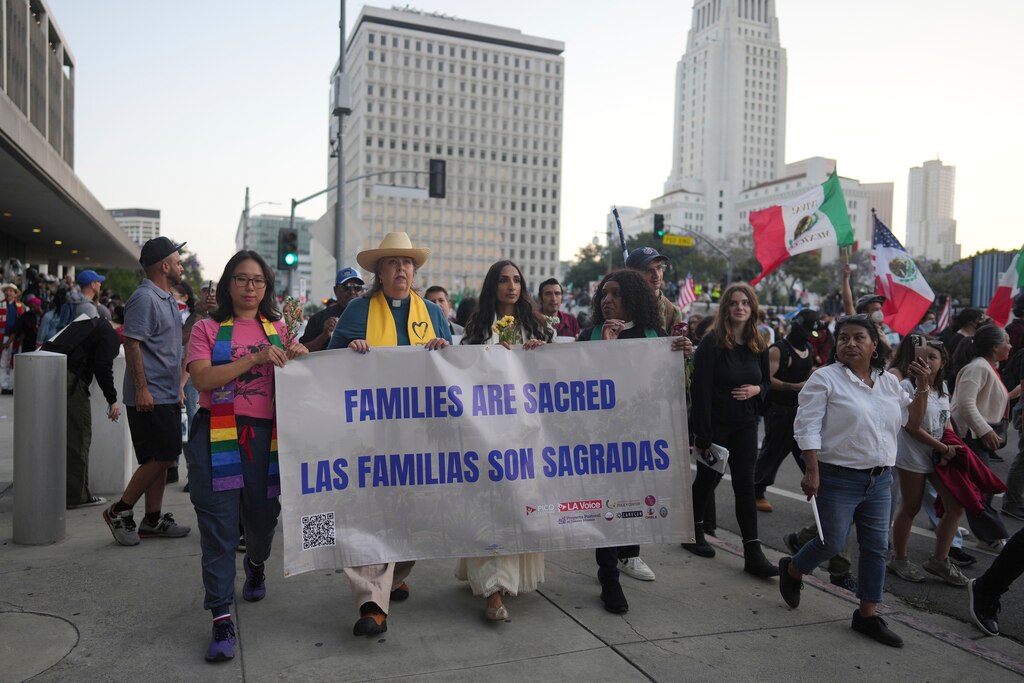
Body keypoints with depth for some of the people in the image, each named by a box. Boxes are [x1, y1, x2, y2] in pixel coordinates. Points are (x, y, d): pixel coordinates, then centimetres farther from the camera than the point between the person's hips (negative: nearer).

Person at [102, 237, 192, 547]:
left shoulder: (167, 299, 17)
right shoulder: (144, 298, -13)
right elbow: (132, 344, -18)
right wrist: (142, 389, -23)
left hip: (168, 396, 10)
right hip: (150, 397, -10)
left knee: (161, 458, 11)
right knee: (161, 457, -7)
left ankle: (153, 520, 19)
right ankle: (120, 511, 7)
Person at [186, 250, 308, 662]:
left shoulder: (277, 329, 14)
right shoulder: (207, 329, 5)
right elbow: (202, 378, -10)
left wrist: (298, 358, -8)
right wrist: (255, 359, -18)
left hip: (265, 437, 3)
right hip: (217, 436, -2)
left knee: (263, 517, 13)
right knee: (219, 529, -4)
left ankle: (256, 564, 47)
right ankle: (221, 619, 4)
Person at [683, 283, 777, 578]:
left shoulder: (758, 345, 4)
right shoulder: (712, 343, -12)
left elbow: (767, 381, 17)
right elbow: (701, 390, -15)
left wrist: (756, 390, -9)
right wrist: (702, 436, -18)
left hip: (745, 426, 4)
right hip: (715, 425, -4)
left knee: (745, 485, 3)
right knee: (707, 479, 9)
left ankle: (753, 553, 4)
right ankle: (693, 532, 32)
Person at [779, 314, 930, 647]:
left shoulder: (889, 382, 9)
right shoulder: (825, 379, -10)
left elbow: (913, 418, 17)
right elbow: (807, 427, -15)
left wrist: (923, 387, 2)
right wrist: (812, 472, -21)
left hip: (880, 480, 6)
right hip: (838, 479, -6)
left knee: (876, 547, 8)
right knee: (832, 543, 0)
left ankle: (867, 614, 21)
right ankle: (791, 571, 29)